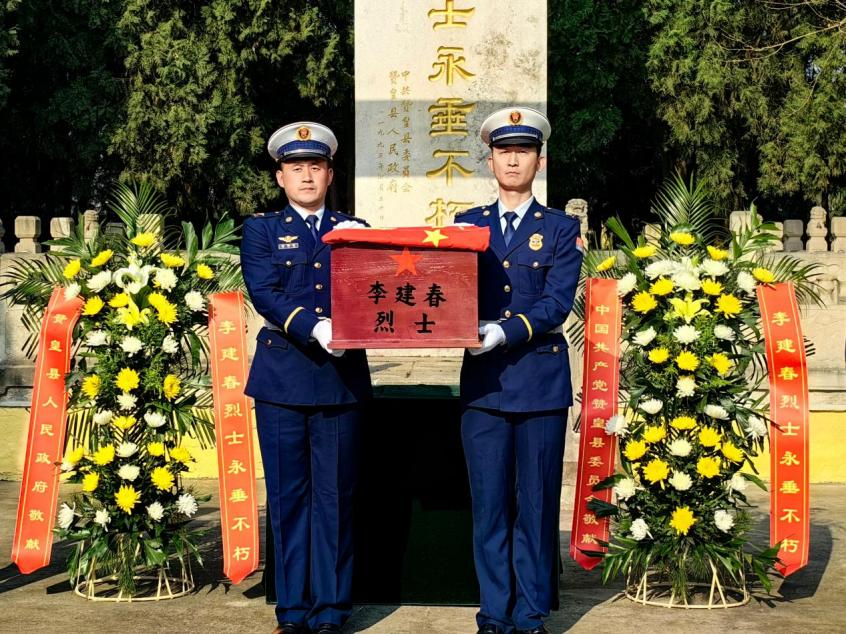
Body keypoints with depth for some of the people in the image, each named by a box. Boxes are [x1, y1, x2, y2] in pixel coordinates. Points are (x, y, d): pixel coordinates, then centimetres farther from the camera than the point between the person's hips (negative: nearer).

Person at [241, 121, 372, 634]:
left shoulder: (353, 229, 15)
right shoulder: (262, 230, 9)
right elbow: (264, 294, -6)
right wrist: (315, 329, -20)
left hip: (342, 378, 1)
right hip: (283, 375, -1)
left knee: (335, 497, 3)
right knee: (289, 497, 3)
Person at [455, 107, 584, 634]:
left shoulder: (562, 230, 5)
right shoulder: (467, 226, 12)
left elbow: (557, 304, -6)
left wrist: (507, 331, -21)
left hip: (542, 384, -1)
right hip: (483, 383, 2)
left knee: (536, 505, 2)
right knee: (489, 506, 4)